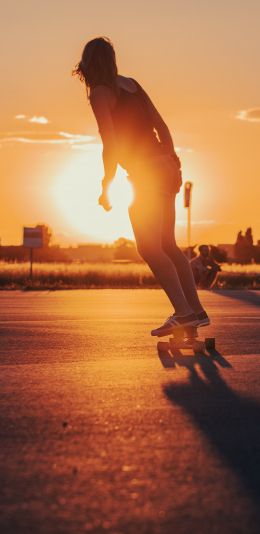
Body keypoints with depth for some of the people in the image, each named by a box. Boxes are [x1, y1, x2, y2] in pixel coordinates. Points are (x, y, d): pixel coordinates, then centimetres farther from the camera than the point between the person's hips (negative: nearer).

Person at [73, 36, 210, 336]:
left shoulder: (99, 93, -8)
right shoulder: (131, 84, 13)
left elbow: (110, 145, -14)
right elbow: (162, 127, 12)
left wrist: (106, 187, -4)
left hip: (146, 175, -8)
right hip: (165, 168, 8)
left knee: (149, 248, -9)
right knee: (167, 246, 13)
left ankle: (183, 312, -18)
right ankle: (196, 311, 13)